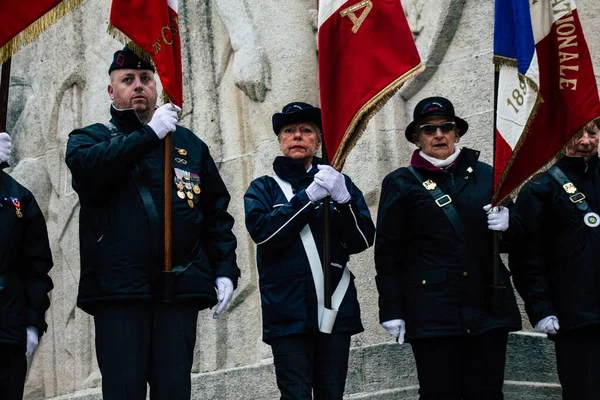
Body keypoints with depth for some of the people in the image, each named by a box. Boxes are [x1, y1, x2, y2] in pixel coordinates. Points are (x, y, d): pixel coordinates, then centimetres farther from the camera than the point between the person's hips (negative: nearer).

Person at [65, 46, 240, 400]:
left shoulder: (189, 143, 17)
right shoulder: (91, 138, 12)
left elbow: (217, 213, 15)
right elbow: (87, 166, -13)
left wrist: (225, 271, 3)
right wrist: (149, 134, -14)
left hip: (180, 288, 2)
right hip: (119, 289, -2)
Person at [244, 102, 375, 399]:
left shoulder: (340, 183, 14)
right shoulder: (263, 188, 11)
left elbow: (362, 241, 3)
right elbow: (262, 231, -9)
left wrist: (342, 199, -14)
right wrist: (308, 196, -15)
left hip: (335, 308, 2)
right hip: (288, 311, -1)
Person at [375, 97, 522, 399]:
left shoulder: (484, 175, 13)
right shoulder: (401, 184, 6)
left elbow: (510, 241, 20)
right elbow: (388, 253, 3)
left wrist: (506, 225, -4)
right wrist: (391, 311, -4)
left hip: (488, 308, 3)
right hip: (433, 315, -2)